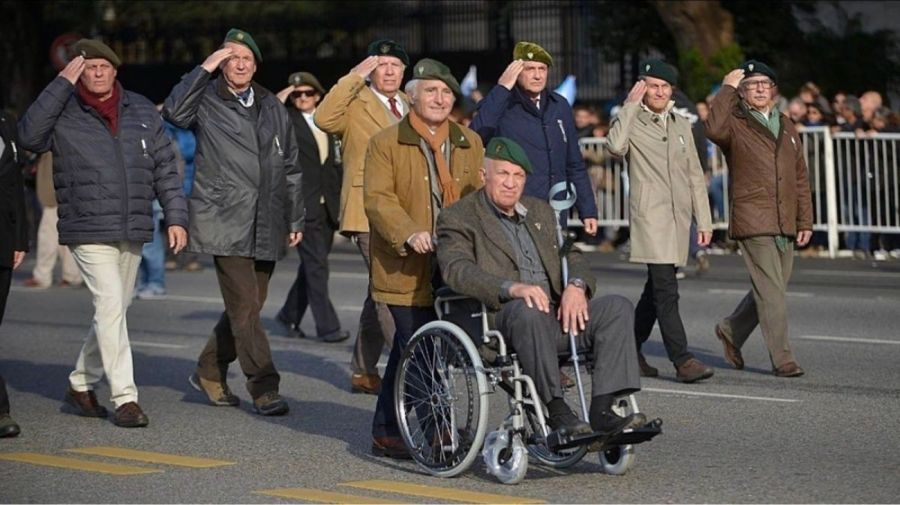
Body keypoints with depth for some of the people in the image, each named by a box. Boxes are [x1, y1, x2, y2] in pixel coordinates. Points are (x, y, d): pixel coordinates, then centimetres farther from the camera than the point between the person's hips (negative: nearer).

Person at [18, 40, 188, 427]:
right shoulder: (63, 114, -2)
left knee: (114, 310, 13)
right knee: (110, 307, -13)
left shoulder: (142, 111, 11)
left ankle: (82, 384, 29)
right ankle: (125, 397, -10)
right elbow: (29, 135, -22)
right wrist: (61, 84, -21)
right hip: (89, 232, -5)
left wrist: (176, 216, 5)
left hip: (133, 233, 5)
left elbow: (164, 167, 13)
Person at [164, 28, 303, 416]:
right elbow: (174, 112, -21)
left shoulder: (273, 108, 16)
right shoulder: (207, 101, 1)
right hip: (225, 222, -5)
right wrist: (204, 69, -19)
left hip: (266, 226, 5)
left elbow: (291, 168, 19)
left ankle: (210, 372, 28)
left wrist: (295, 219, 15)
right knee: (245, 306, -10)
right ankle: (264, 388, -6)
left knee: (248, 307, 10)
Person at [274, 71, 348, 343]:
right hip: (304, 205, -6)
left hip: (328, 205, 6)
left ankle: (290, 315, 29)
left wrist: (339, 198, 12)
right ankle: (327, 325, -7)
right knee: (316, 265, -8)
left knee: (312, 264, 13)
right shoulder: (286, 120, 0)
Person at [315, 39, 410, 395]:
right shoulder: (355, 103, -3)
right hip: (370, 213, -7)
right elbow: (324, 119, -24)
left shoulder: (411, 107, 17)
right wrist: (353, 77, -22)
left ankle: (364, 372, 23)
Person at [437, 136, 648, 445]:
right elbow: (457, 270, -12)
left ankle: (602, 411, -26)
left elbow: (571, 254, 20)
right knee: (529, 311, -39)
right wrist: (512, 288, -28)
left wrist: (576, 285, -6)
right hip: (498, 319, -6)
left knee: (617, 307, -17)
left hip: (554, 313, 6)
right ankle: (557, 411, -32)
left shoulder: (541, 211, 26)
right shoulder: (458, 218, 5)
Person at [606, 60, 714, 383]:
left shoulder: (681, 125, 18)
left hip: (679, 217, 6)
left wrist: (703, 220, 15)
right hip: (649, 214, -6)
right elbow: (616, 146, -23)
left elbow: (695, 174, 20)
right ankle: (682, 360, -17)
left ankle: (631, 352, 24)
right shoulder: (631, 121, 1)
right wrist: (631, 104, -14)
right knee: (666, 290, -14)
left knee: (657, 289, 11)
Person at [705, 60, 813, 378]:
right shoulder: (735, 124, 0)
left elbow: (800, 178, 19)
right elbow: (714, 129, -27)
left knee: (772, 289, 12)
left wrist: (805, 221, 13)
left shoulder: (786, 127, 18)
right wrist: (727, 89, -16)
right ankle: (782, 358, -5)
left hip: (784, 223, 6)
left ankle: (732, 330, 32)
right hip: (752, 220, -6)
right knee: (771, 290, -9)